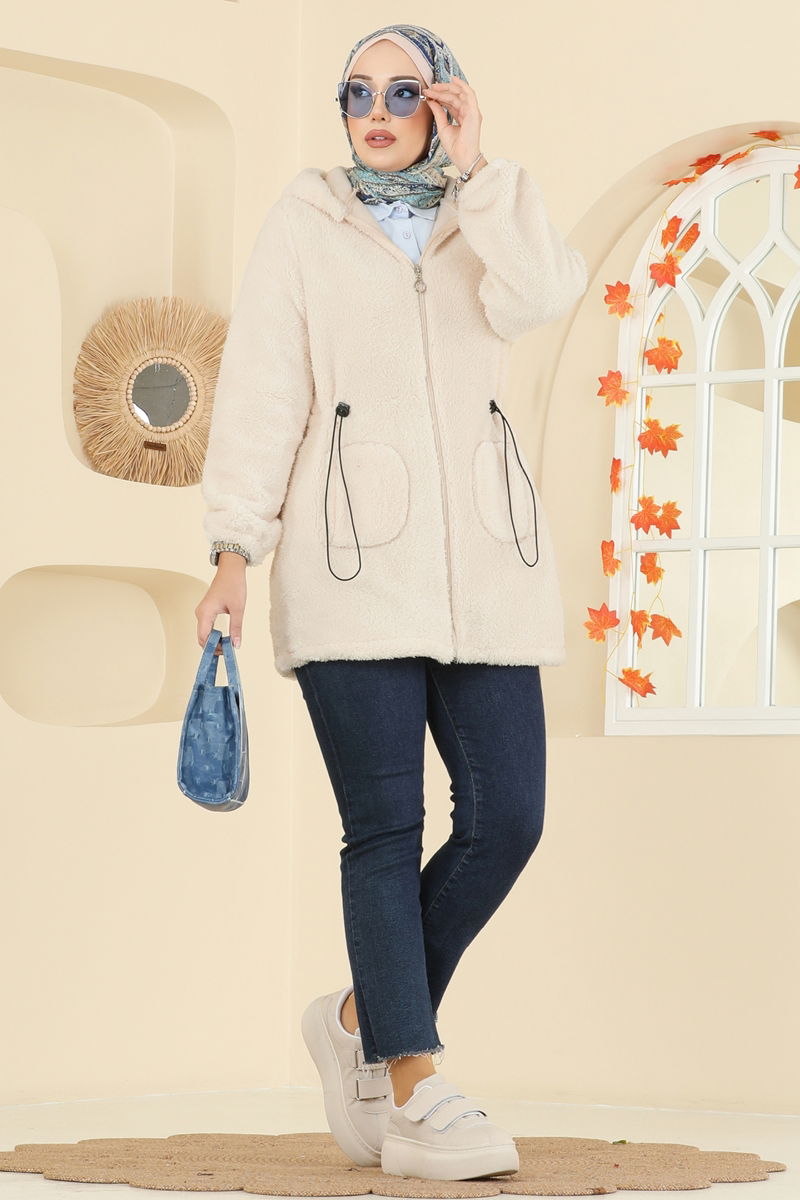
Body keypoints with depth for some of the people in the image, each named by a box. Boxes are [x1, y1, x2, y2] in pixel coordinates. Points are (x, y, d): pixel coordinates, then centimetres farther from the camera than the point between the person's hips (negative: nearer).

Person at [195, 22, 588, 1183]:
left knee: (506, 817, -4)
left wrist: (474, 168, -3)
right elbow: (261, 386, 3)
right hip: (353, 555, -3)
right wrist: (235, 549, -6)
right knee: (386, 826, -8)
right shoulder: (304, 224, 10)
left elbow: (533, 299, -7)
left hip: (479, 559, 3)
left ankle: (364, 1020, 16)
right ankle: (417, 1098, -7)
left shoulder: (483, 222, 16)